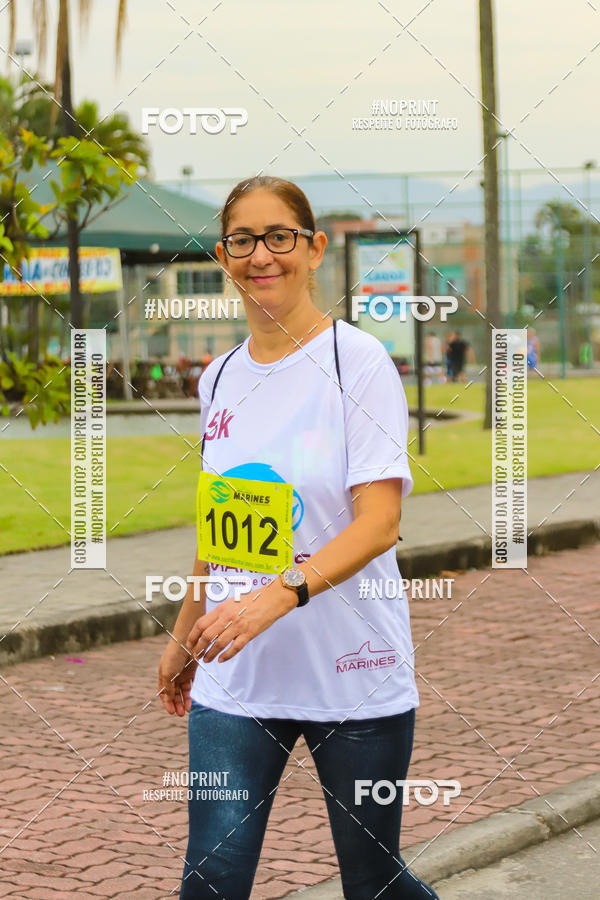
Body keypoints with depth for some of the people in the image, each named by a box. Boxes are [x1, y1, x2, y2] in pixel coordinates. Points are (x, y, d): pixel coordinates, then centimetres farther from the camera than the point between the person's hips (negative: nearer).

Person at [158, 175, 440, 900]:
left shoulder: (358, 361, -8)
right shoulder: (220, 378, 9)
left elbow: (379, 521, -17)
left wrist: (278, 596, -30)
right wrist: (185, 635, 22)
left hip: (353, 671, -4)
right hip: (235, 675, 4)